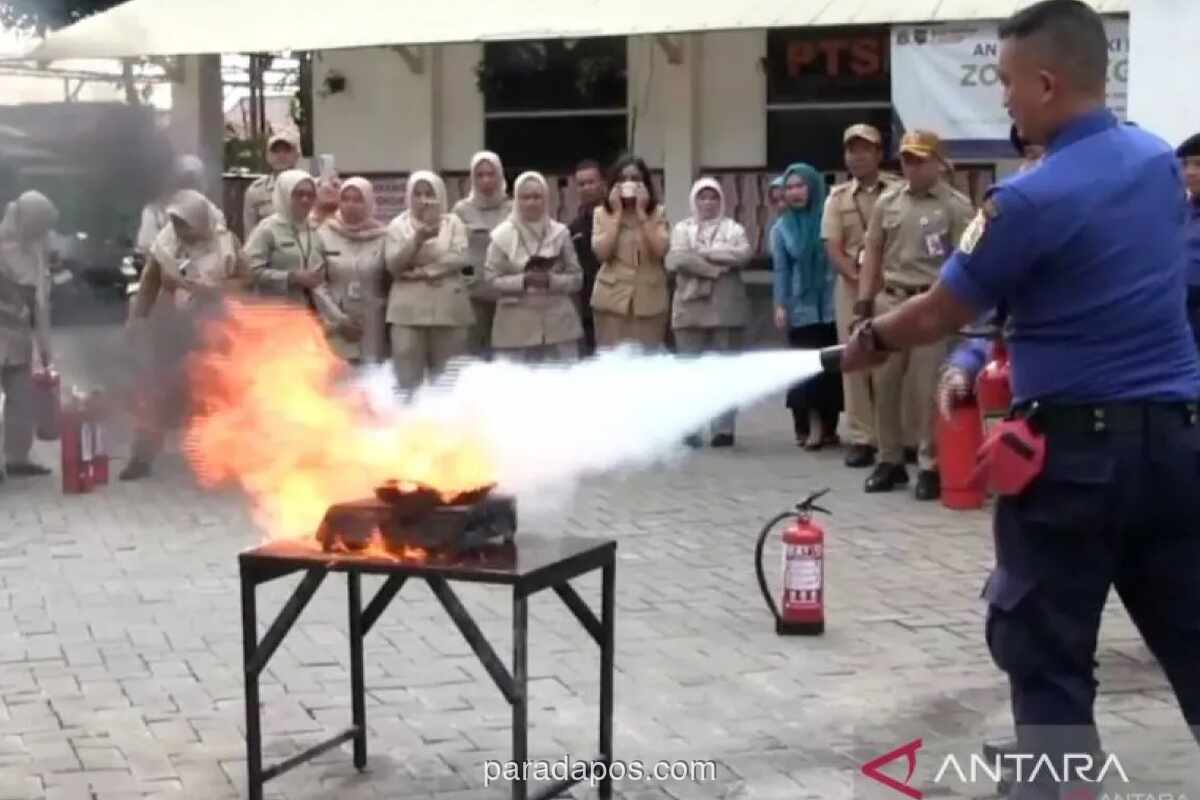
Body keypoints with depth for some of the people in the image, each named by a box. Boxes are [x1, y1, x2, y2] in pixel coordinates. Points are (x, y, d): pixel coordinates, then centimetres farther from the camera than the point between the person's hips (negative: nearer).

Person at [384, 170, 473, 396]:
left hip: (448, 308, 1)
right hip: (409, 309, 0)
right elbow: (393, 264, -5)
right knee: (408, 379, -4)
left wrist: (421, 271, -10)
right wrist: (418, 239, -18)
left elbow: (460, 258, -6)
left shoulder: (453, 223, 8)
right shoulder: (397, 225, 8)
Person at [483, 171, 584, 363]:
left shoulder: (560, 233, 5)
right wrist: (523, 281, -17)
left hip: (559, 324, 2)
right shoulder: (502, 235, 0)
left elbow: (576, 278, 4)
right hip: (517, 328, -2)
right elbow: (491, 280, -3)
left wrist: (551, 281, -14)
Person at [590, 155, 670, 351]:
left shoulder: (658, 212, 5)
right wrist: (617, 213, -8)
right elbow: (601, 252, -9)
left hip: (649, 299, 0)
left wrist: (641, 213, -10)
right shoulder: (602, 213, 5)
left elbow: (661, 249, -10)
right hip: (612, 298, 0)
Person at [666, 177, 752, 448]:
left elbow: (743, 255, -11)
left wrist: (703, 253, -9)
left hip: (726, 308, -1)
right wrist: (716, 268, -12)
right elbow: (676, 260, -8)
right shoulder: (682, 229, 10)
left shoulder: (733, 228, 9)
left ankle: (724, 428, 4)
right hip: (690, 307, 1)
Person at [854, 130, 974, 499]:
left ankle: (930, 466, 6)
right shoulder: (887, 201, 10)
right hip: (889, 300, 5)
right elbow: (873, 253, 13)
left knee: (929, 390, -2)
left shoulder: (956, 205, -3)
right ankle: (890, 460, 21)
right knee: (884, 385, 9)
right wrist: (864, 301, 8)